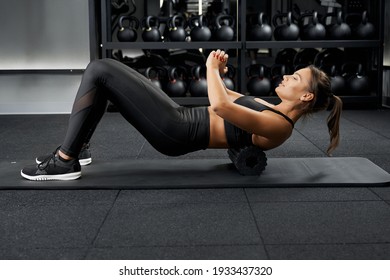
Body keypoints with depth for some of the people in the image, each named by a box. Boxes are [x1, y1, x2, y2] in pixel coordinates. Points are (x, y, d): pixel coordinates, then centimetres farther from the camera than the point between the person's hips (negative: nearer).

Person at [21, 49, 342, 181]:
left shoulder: (279, 126, -16)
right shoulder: (274, 111, 15)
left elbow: (220, 106, -28)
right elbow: (227, 99, 29)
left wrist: (211, 68, -12)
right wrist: (218, 74, 14)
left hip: (175, 132, -10)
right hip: (180, 118, 10)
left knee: (100, 71, -13)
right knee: (103, 70, 8)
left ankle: (65, 161, -5)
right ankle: (74, 148, 16)